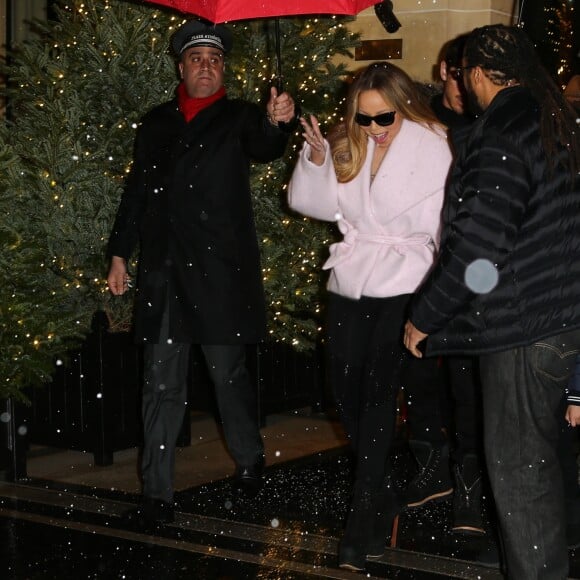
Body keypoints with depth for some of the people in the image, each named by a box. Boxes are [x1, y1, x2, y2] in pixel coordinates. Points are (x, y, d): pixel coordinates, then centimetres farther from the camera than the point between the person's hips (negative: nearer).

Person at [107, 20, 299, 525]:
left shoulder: (239, 118, 3)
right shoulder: (157, 124, 14)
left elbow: (264, 147, -19)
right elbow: (137, 193, 17)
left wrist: (276, 122, -42)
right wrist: (120, 254, 12)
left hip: (221, 271, -3)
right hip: (163, 272, 3)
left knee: (230, 374, 7)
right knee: (163, 385, 4)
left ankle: (249, 463, 29)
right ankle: (157, 492, 9)